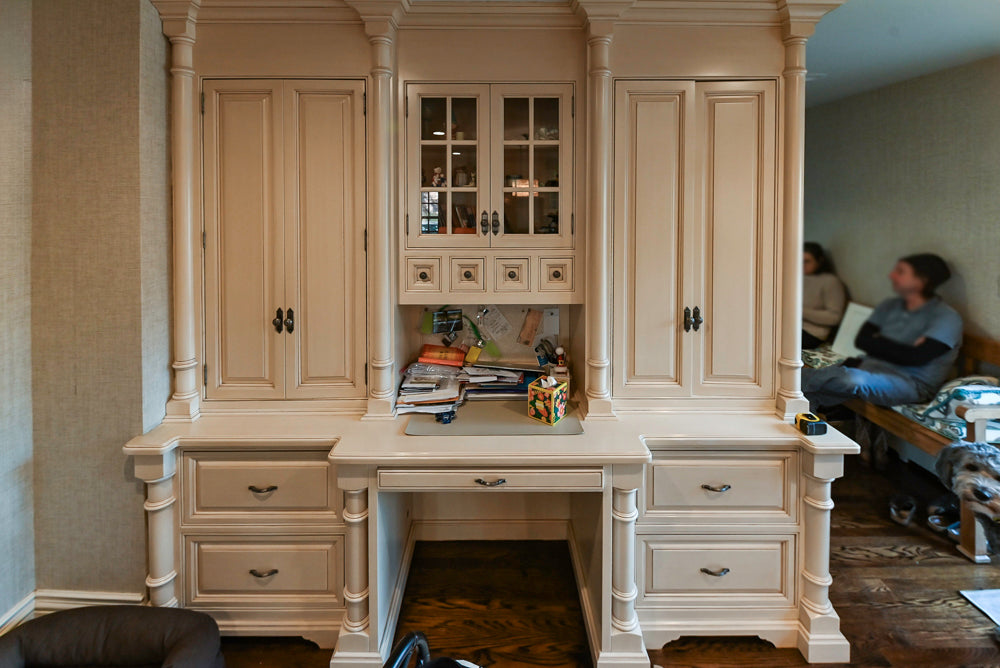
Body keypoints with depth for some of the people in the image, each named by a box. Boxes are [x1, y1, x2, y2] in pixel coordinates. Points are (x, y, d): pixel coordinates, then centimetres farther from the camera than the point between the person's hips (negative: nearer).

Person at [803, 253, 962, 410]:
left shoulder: (946, 317, -4)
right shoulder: (890, 306, 16)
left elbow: (916, 357, -17)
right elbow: (862, 340, 6)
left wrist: (878, 344, -4)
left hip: (910, 382, -6)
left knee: (853, 380, -37)